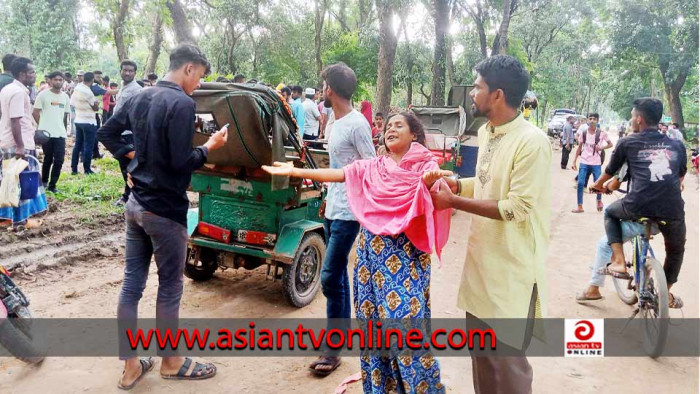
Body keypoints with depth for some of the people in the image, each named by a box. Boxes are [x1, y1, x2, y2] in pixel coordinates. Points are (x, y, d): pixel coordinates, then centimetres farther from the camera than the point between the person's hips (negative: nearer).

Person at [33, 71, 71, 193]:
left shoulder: (65, 97, 9)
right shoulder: (43, 94, -4)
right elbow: (35, 113, -1)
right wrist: (43, 125, 1)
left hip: (60, 133, 3)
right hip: (47, 133, -3)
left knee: (59, 160, -2)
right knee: (48, 159, 6)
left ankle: (52, 185, 7)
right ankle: (44, 181, 27)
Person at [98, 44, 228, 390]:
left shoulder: (138, 98, 9)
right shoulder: (181, 103, -18)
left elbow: (106, 134, 17)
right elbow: (180, 163, -22)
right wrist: (209, 147, -7)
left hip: (136, 203, 8)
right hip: (165, 209, -8)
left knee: (132, 283, 11)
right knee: (170, 287, 7)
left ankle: (130, 366, 21)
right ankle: (171, 362, 23)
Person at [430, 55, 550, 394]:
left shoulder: (531, 142, -20)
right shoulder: (485, 132, 8)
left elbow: (516, 209, -22)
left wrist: (454, 202, -19)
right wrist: (456, 185, 1)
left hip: (512, 269, -8)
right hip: (482, 260, 8)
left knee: (507, 361, 5)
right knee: (480, 352, 21)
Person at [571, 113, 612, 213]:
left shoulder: (601, 133, -6)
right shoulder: (584, 133, 0)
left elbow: (610, 144, 4)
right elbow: (579, 147, 6)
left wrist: (601, 148, -16)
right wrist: (574, 161, 2)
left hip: (596, 163, -1)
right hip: (584, 162, 2)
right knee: (580, 183, -5)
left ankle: (599, 200, 34)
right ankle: (579, 206, 3)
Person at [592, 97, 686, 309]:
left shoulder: (627, 142, 12)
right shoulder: (677, 145, 20)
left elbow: (610, 171, 24)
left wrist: (598, 185, 45)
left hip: (637, 206, -3)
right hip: (672, 210, 3)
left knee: (610, 212, 31)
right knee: (676, 249, 32)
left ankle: (619, 262, 17)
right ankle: (666, 293, 39)